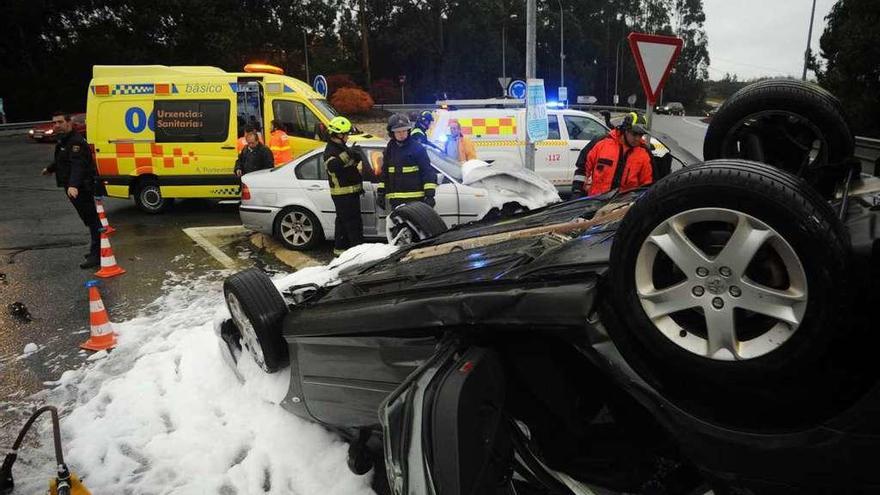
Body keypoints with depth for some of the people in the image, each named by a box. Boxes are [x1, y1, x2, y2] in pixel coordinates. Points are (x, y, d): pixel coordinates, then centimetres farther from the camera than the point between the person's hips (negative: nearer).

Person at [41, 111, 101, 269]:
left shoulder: (76, 142, -18)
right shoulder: (63, 140, 15)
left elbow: (78, 165, -33)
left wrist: (73, 185, -47)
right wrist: (50, 169, 52)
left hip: (81, 189, -11)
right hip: (73, 188, 11)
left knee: (91, 219, -9)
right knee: (89, 219, 17)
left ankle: (96, 255, -9)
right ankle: (96, 249, 28)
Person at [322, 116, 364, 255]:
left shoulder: (341, 147, 14)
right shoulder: (331, 151, -19)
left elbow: (350, 165, 26)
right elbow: (333, 166, -41)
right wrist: (347, 155, -43)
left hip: (350, 191, 10)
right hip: (343, 194, -10)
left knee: (343, 221, 17)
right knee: (354, 223, -6)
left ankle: (339, 247, 26)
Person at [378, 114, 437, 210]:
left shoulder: (417, 148, -5)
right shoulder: (390, 149, 12)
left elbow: (428, 172, -8)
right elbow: (384, 173, 21)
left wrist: (429, 195, -13)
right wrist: (381, 193, 16)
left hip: (415, 199, -5)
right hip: (396, 200, 6)